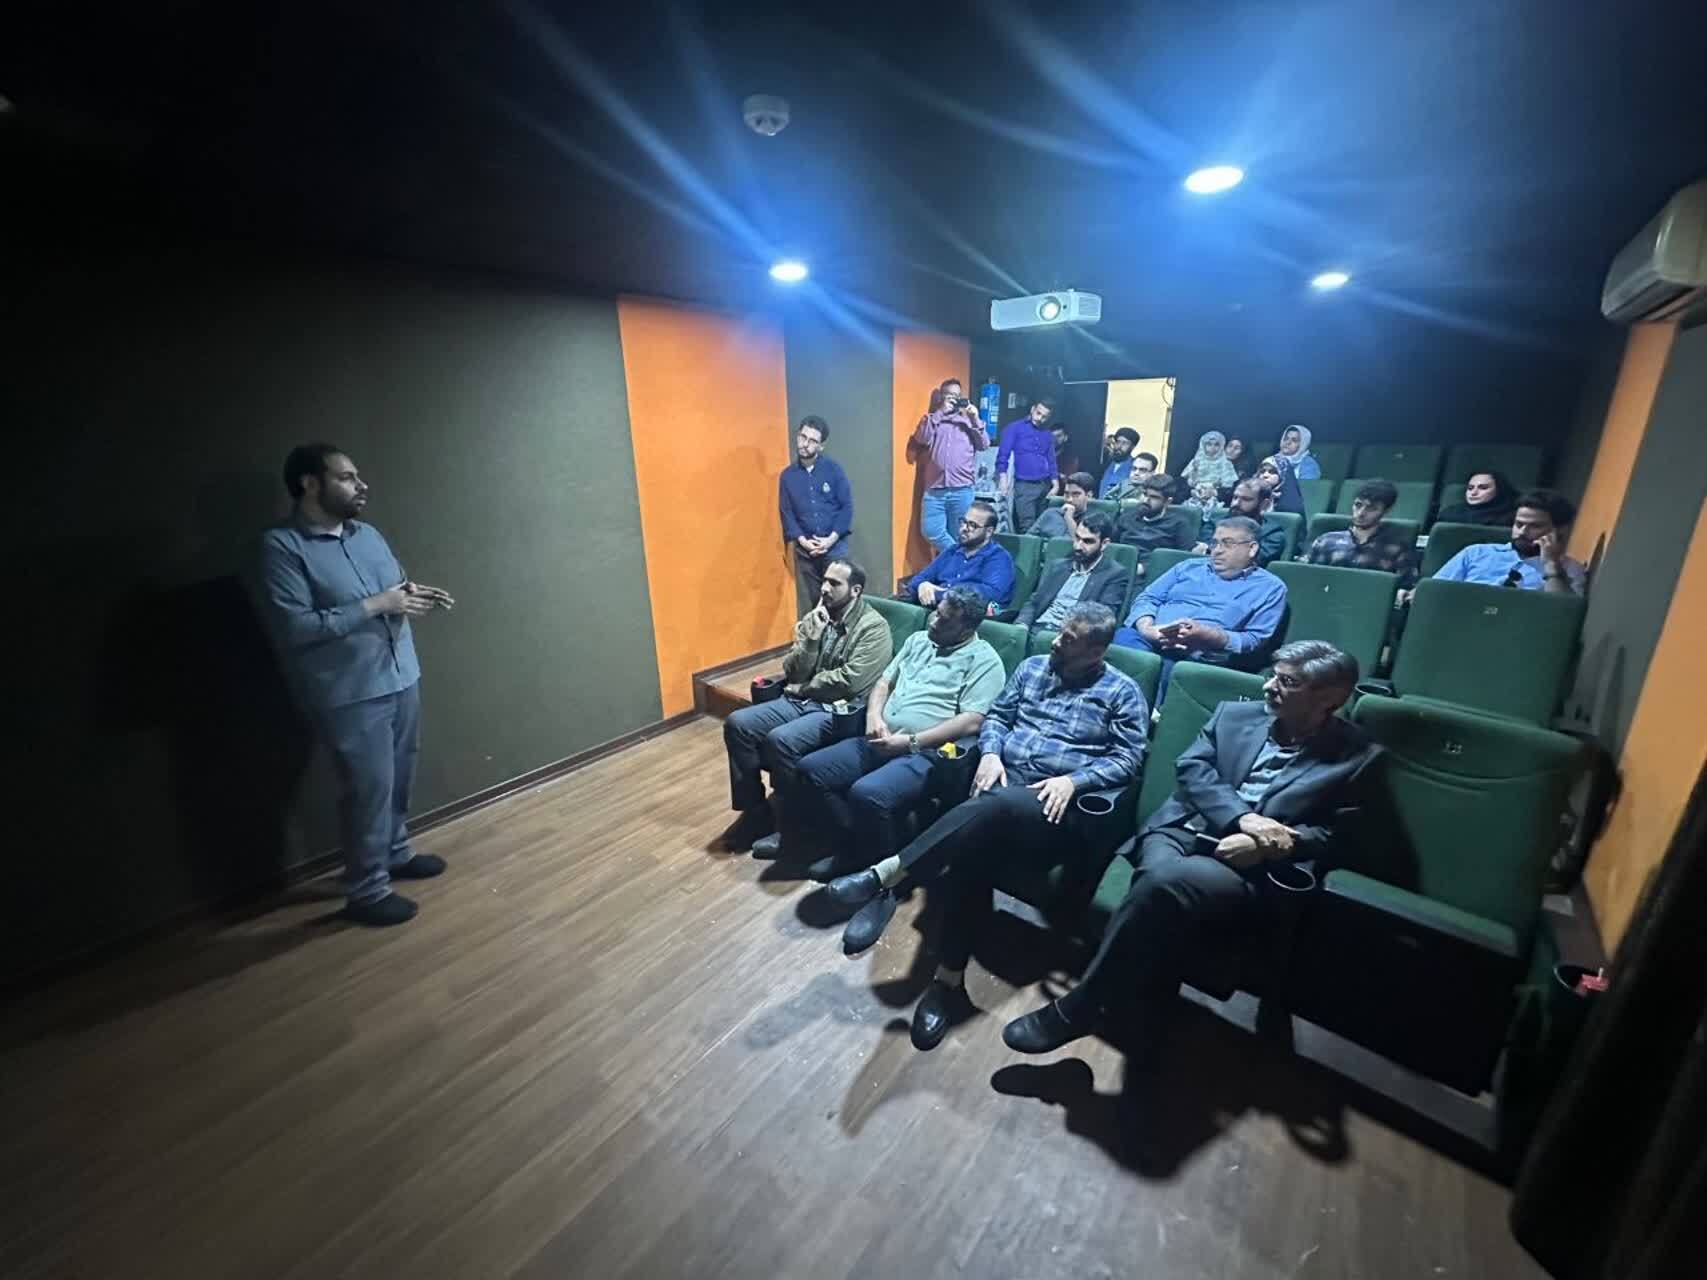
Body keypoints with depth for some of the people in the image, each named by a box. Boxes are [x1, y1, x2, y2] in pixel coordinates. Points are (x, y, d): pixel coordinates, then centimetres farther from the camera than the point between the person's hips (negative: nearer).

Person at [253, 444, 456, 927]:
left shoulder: (368, 534, 9)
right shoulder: (280, 548, -13)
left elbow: (396, 588, 18)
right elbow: (294, 628, -20)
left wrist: (414, 596, -6)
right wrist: (375, 605, -20)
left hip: (401, 678, 7)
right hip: (349, 694, -7)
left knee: (399, 781, 19)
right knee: (368, 790, 2)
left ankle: (396, 853, 40)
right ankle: (366, 892, 20)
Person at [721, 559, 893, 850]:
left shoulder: (873, 627, -8)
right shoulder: (814, 618, 12)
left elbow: (850, 681, -18)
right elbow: (792, 673, 6)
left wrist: (802, 688, -6)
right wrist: (811, 639, -11)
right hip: (801, 700, 7)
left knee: (780, 739, -31)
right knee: (737, 724, -13)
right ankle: (755, 810, 0)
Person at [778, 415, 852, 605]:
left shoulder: (833, 468, -3)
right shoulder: (787, 475, 3)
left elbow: (847, 506, -4)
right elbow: (786, 512, 5)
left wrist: (832, 538, -11)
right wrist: (802, 540, -8)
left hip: (835, 546, -2)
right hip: (804, 550, 2)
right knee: (815, 600, 10)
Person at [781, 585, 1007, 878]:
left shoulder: (984, 660, -4)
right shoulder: (918, 639, 18)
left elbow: (971, 722, -13)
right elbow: (884, 681, 20)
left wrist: (911, 741, -17)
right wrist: (874, 716, -2)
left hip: (928, 752, -8)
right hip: (881, 741, 8)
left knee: (867, 794, -32)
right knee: (811, 769, -5)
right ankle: (851, 846, 9)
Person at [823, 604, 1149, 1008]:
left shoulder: (1123, 691, 7)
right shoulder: (1032, 667, 18)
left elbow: (1128, 759, 1)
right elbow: (996, 716, 19)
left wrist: (1073, 781, -15)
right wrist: (990, 753, -3)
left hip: (1055, 804, -3)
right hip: (1004, 780, 4)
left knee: (996, 807, -38)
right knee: (975, 838, -32)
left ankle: (886, 876, -35)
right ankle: (949, 975, -24)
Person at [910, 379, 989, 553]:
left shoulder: (969, 420, 14)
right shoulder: (931, 419, 13)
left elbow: (984, 444, 4)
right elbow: (922, 439, -7)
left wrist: (976, 420, -6)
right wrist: (940, 413, -8)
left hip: (962, 490, 0)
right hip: (934, 490, 0)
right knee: (930, 531, -11)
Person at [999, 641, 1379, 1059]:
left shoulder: (1356, 756, 9)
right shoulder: (1234, 715, 16)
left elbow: (1331, 834, 3)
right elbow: (1192, 767, 5)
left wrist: (1264, 845, -15)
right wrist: (1242, 818, -11)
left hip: (1253, 869, -2)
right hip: (1183, 833, 3)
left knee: (1167, 884, -34)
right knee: (1164, 893, -34)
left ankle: (1075, 1010, -19)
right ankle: (1151, 1027, -14)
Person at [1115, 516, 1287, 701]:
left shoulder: (1270, 587, 16)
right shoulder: (1189, 566, 26)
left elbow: (1255, 640, 3)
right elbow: (1148, 598, 16)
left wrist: (1207, 635, -15)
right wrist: (1147, 628, -8)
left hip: (1202, 656, -3)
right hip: (1151, 638, 3)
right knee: (1123, 638, -31)